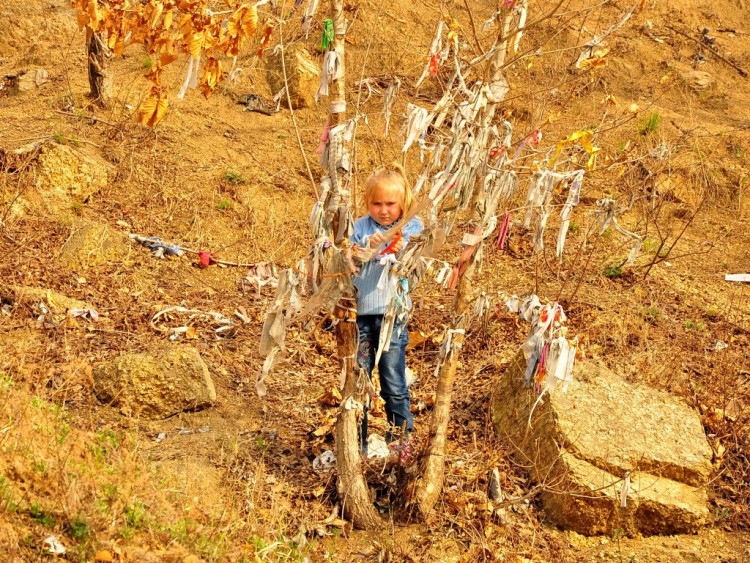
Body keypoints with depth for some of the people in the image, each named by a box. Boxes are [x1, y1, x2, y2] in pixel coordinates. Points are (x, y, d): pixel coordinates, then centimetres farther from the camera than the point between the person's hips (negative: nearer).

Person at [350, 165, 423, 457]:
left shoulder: (411, 228, 4)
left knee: (393, 383, 2)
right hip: (359, 313, 2)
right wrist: (367, 246, -18)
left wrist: (401, 252, -21)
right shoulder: (361, 227, 7)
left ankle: (400, 437, 18)